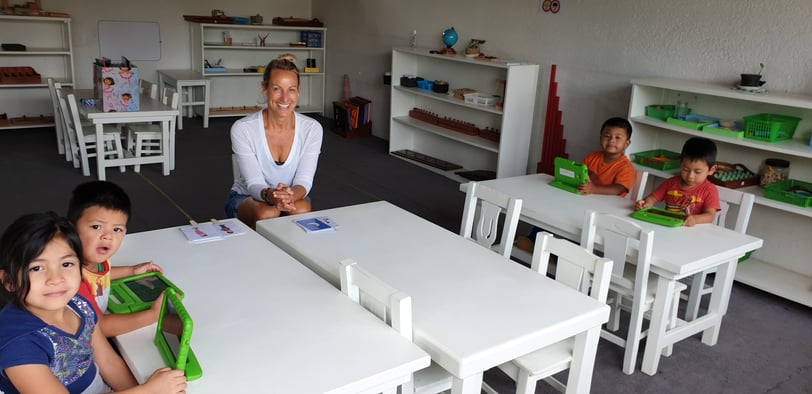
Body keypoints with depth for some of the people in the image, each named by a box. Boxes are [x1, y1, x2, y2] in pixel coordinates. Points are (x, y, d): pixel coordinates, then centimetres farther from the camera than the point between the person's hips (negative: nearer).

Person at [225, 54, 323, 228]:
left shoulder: (312, 129, -13)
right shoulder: (242, 129, -19)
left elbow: (304, 182, -17)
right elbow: (254, 184, -21)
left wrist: (290, 196, -42)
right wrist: (269, 195, -46)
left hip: (293, 197, 2)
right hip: (246, 198, -1)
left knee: (302, 209, -33)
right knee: (267, 213, -34)